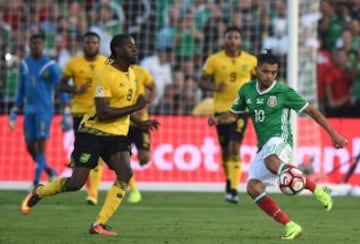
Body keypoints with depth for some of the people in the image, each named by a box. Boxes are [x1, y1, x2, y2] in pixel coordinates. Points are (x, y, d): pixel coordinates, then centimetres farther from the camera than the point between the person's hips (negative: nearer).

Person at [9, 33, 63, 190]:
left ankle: (36, 183, -8)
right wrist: (14, 112, 18)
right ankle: (50, 172, 27)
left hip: (45, 110, -6)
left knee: (41, 145, -10)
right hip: (29, 110, 6)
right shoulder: (24, 64, 11)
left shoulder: (50, 66, -6)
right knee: (30, 146, 6)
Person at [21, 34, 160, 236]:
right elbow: (103, 113, -25)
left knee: (125, 173, -18)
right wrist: (136, 107, -22)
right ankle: (38, 193, 24)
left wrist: (141, 122, 12)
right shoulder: (106, 75, -18)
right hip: (93, 133, -7)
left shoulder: (131, 74, 10)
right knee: (76, 183, -6)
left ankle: (99, 224, -14)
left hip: (117, 135, 7)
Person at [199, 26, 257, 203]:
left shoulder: (251, 60, 1)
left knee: (235, 147, -15)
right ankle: (229, 181, 33)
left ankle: (233, 189, -19)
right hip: (221, 109, 2)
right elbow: (202, 82, 3)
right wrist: (214, 87, -17)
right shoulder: (214, 60, -1)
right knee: (225, 149, 10)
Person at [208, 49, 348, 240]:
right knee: (253, 188, -10)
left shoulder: (284, 92, -4)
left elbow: (311, 110, 2)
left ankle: (317, 190, -37)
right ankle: (291, 226, -7)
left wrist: (334, 134, 0)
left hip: (279, 140, -7)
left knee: (271, 162, -41)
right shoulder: (247, 90, 9)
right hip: (263, 147, 7)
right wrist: (217, 119, -1)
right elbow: (233, 114, 22)